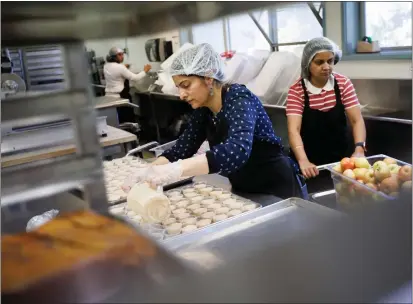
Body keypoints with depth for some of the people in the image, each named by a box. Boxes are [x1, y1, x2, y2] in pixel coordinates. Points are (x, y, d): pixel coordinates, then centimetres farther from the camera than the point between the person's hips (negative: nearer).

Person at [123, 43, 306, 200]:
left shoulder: (239, 98, -24)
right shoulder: (203, 109, -1)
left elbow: (238, 151, -41)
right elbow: (181, 149, 1)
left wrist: (177, 169, -52)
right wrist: (148, 172, -17)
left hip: (275, 189, -7)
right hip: (243, 191, 7)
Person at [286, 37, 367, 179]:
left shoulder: (343, 83, -2)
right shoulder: (296, 91, -10)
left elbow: (357, 120, -7)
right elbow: (294, 129, -21)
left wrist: (359, 149, -25)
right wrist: (303, 161, -37)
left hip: (341, 157, 2)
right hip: (310, 160, -2)